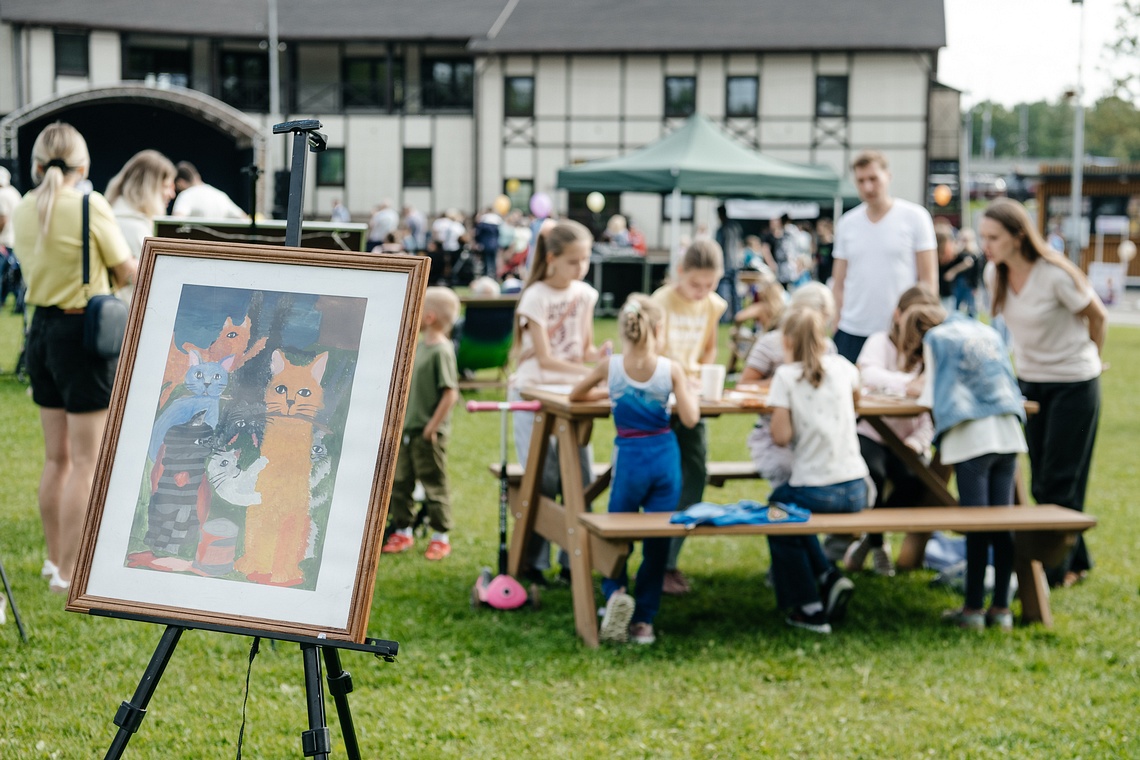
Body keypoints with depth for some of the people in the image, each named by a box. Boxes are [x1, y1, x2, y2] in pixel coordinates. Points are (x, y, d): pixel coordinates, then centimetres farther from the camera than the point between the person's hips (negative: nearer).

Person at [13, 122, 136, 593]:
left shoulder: (23, 211, 5)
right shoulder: (90, 206, -14)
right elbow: (126, 274, -6)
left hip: (41, 329, 7)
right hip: (83, 330, -7)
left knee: (56, 457, 17)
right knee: (86, 460, -1)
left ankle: (56, 558, 27)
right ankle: (69, 573, 1)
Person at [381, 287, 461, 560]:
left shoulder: (441, 351, -17)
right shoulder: (420, 345, 9)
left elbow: (450, 393, -21)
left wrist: (433, 426, -20)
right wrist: (399, 419, 15)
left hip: (428, 434, -9)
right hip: (406, 428, 9)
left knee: (434, 484, 2)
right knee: (400, 481, 14)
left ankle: (441, 536, 12)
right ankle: (402, 531, 25)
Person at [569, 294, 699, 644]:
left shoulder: (610, 367, -4)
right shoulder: (671, 369, -7)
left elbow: (576, 395, 12)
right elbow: (690, 418, -9)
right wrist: (691, 394, 10)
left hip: (629, 456, 0)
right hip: (665, 457, 0)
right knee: (656, 542, 9)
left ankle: (616, 591, -11)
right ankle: (644, 621, 10)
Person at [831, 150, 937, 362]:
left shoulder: (915, 217, 0)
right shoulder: (847, 223, 9)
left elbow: (928, 279, -1)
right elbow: (838, 284, 13)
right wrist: (834, 327, 5)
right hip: (851, 334, 3)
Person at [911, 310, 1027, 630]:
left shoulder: (935, 338, 6)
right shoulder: (989, 333, 22)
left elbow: (932, 396, 4)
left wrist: (920, 390, 27)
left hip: (971, 436, -5)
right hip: (1007, 434, 5)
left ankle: (974, 609, -1)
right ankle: (1001, 609, 7)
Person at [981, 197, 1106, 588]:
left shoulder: (1055, 276, -23)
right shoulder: (994, 276, -4)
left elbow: (1096, 315, -7)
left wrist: (1089, 358, 7)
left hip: (1074, 384, -7)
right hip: (1031, 382, 7)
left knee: (1059, 483, -4)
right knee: (1042, 481, 10)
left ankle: (1056, 569, 2)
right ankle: (1075, 561, 23)